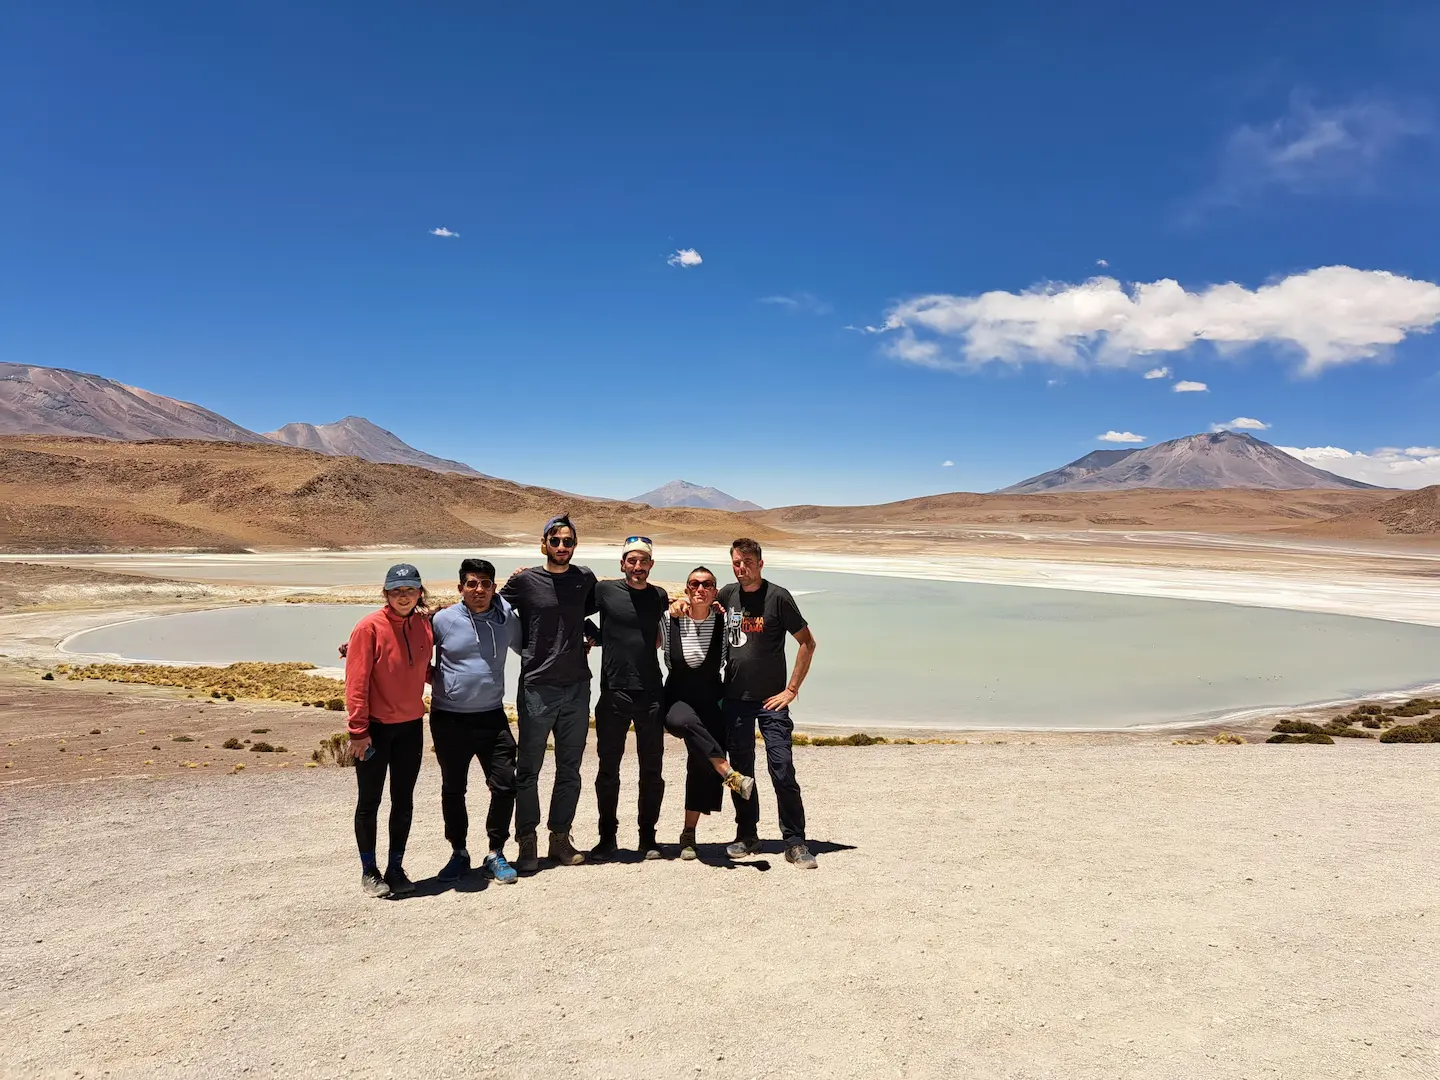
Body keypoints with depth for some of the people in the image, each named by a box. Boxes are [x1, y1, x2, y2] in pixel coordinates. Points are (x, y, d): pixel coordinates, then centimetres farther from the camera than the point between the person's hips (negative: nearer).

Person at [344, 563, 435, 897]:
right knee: (369, 801, 7)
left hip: (410, 726, 5)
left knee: (404, 801, 10)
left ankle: (395, 868, 23)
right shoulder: (370, 627, -14)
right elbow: (356, 682, -15)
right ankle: (369, 870, 21)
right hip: (375, 728, -5)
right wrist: (359, 730, -15)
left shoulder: (424, 625, 1)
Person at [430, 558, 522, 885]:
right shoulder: (442, 619, -7)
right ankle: (459, 853, 30)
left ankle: (495, 854, 15)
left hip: (491, 716, 1)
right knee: (453, 789, 12)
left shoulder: (506, 618, 0)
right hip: (449, 719, -1)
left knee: (505, 785, -2)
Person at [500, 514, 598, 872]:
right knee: (528, 769, 3)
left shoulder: (585, 579, 6)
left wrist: (588, 640, 10)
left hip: (577, 686, 3)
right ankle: (527, 843, 15)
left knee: (570, 768, 10)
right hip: (537, 687, -3)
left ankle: (560, 838, 22)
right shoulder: (524, 581, -4)